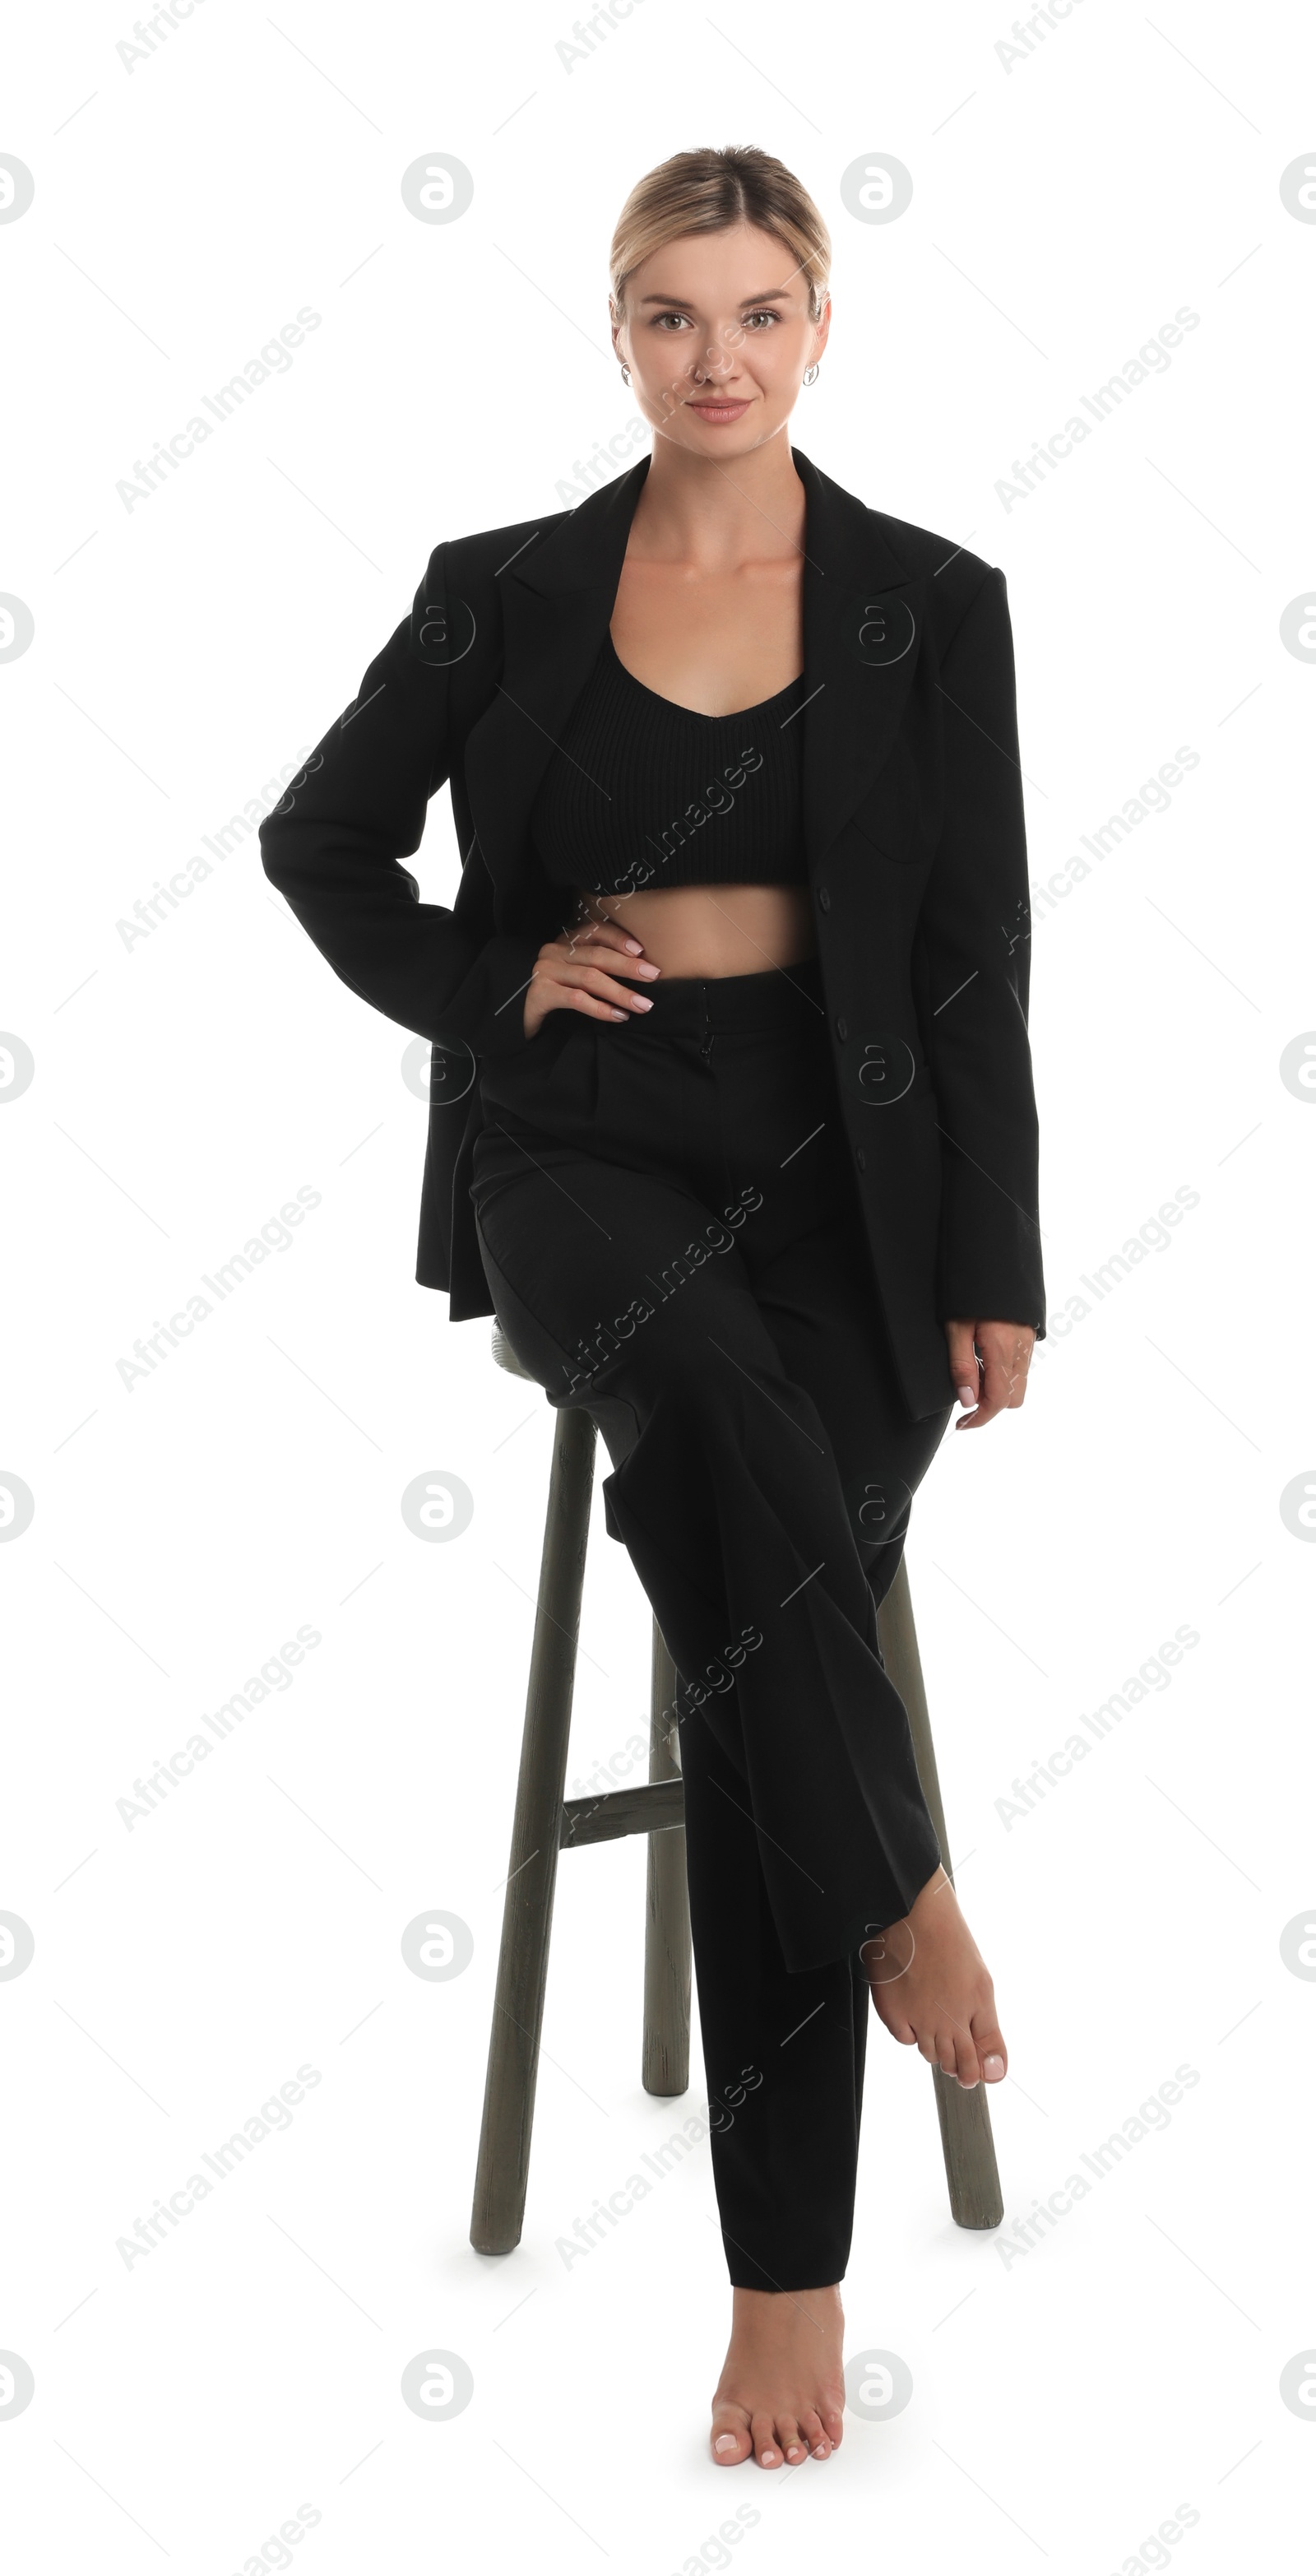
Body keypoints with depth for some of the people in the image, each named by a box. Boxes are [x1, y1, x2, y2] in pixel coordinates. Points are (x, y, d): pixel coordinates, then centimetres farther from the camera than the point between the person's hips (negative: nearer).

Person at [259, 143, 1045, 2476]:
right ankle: (903, 1892, -16)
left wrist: (994, 1272, -2)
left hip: (842, 1161, 0)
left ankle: (790, 2270, -10)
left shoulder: (930, 605, 5)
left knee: (755, 1623, -18)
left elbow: (974, 959, 3)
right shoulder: (505, 591, 7)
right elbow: (322, 836, 17)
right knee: (707, 1403, -36)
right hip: (583, 1148, 0)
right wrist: (488, 981, 1)